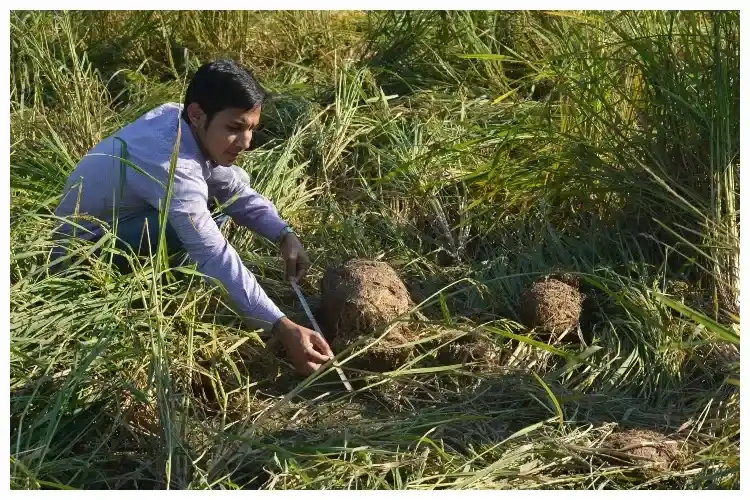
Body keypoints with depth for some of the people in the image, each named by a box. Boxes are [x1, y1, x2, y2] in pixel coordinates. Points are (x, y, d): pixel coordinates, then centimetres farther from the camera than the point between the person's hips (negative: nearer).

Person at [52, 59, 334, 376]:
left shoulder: (180, 121, -11)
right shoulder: (170, 164, -36)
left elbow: (238, 192, -1)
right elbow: (215, 257, -41)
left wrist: (285, 236, -18)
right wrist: (282, 328, -44)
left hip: (124, 219, 9)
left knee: (233, 182, 3)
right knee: (190, 224, -35)